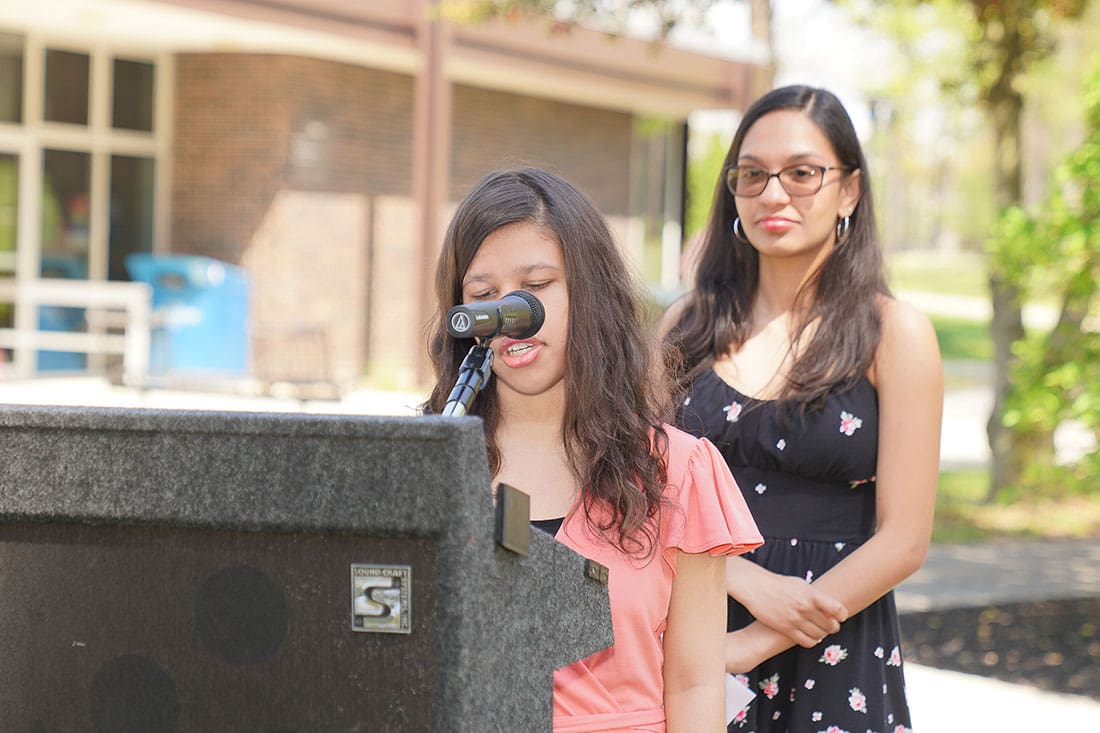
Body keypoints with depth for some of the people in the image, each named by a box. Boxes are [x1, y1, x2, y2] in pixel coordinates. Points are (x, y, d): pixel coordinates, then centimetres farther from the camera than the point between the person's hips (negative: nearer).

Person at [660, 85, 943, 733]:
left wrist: (749, 647, -13)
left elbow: (903, 539, -9)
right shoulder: (688, 326, 5)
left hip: (837, 654, -2)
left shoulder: (894, 333, -4)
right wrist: (750, 583, -16)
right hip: (693, 637, 2)